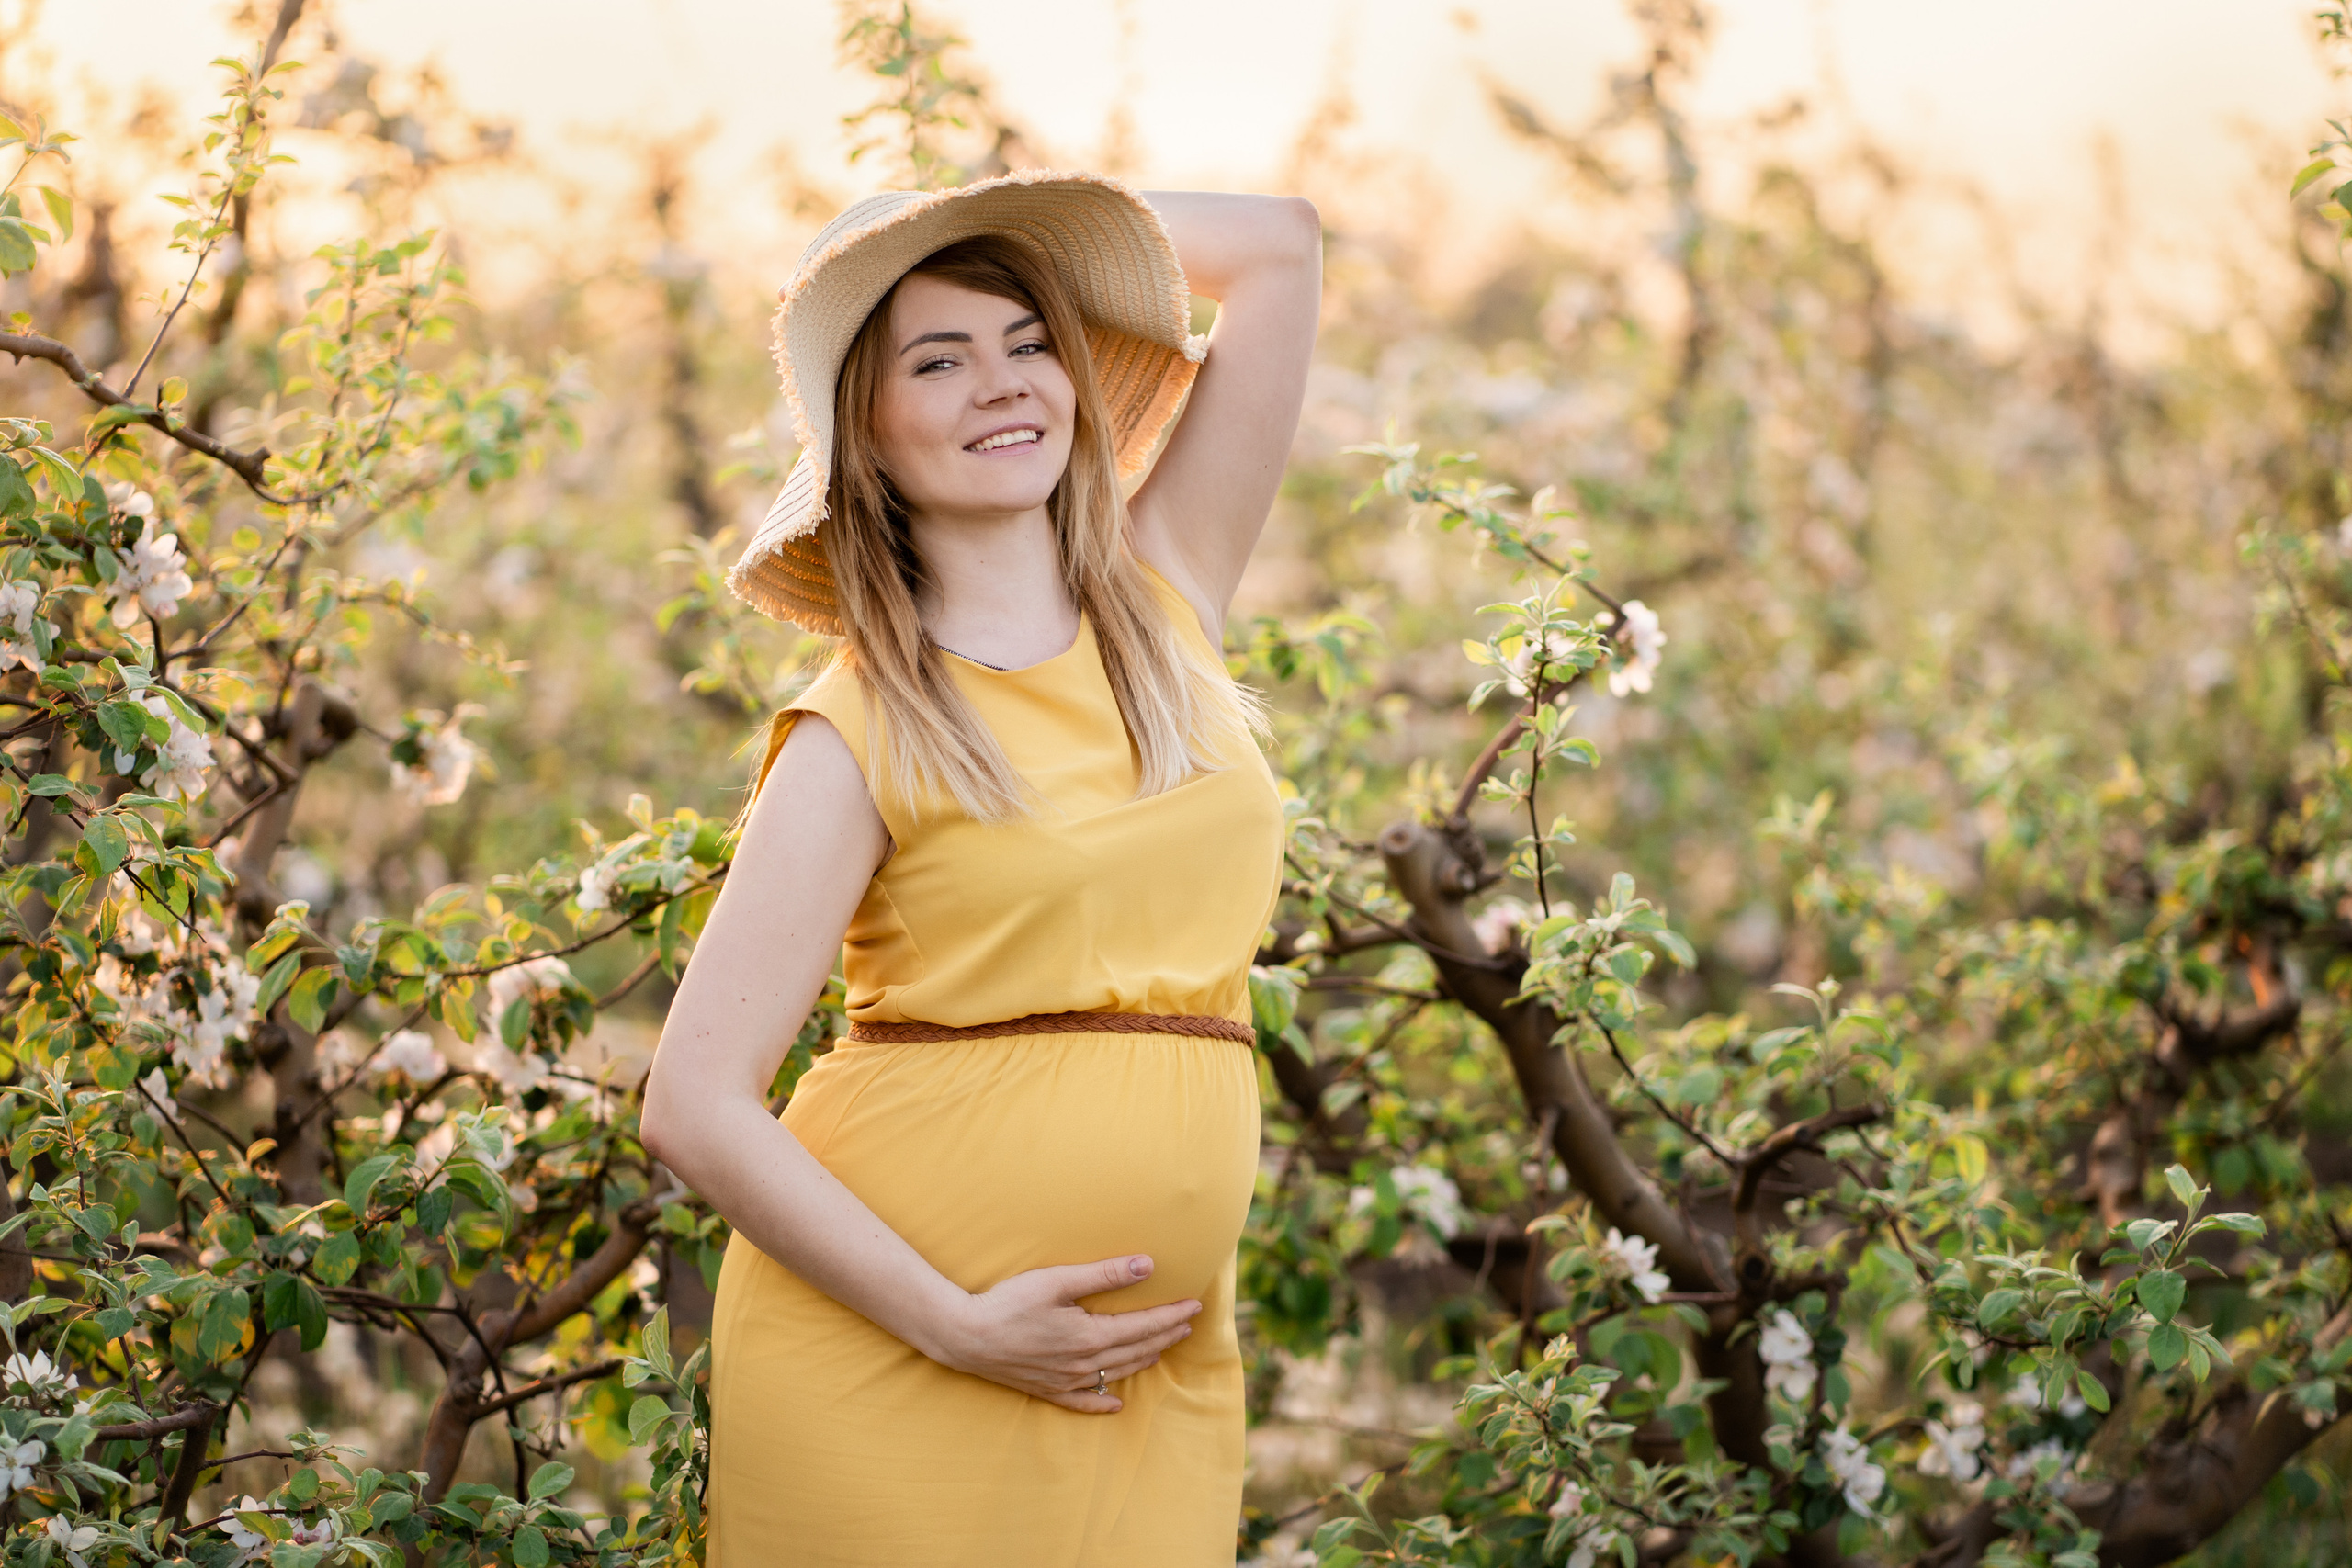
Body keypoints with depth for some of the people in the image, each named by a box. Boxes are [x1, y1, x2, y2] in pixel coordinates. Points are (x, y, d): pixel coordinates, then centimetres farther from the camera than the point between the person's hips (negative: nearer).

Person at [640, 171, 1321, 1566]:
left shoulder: (1167, 599, 8)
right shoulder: (857, 740, -5)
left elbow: (1283, 244, 10)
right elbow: (697, 1105, -10)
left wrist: (1023, 224, 11)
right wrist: (954, 1327, -16)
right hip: (881, 1354, -3)